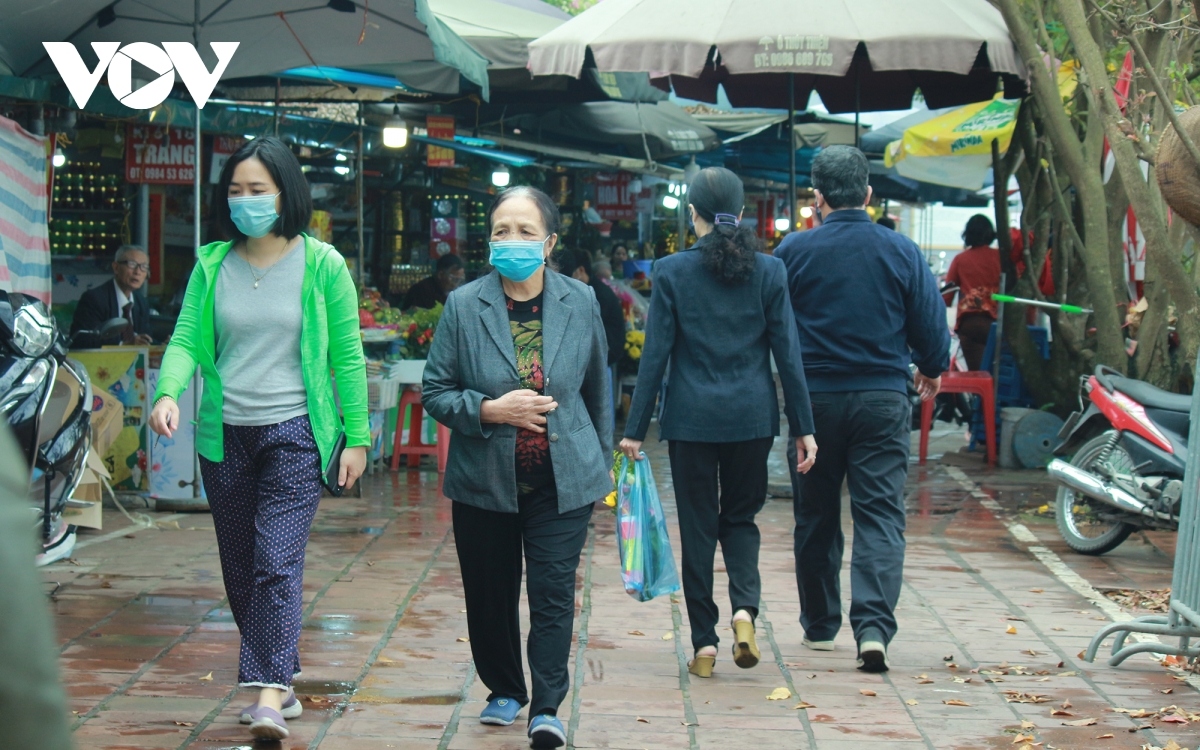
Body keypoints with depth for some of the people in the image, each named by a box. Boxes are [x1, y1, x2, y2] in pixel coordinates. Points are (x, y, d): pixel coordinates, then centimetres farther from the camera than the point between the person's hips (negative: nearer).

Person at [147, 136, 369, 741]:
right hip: (225, 435, 4)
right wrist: (168, 392, -20)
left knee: (278, 562, -15)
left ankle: (270, 694, -18)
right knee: (240, 570, 10)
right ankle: (280, 681, 23)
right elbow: (186, 340, 0)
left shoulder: (322, 265, -2)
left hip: (294, 432, -4)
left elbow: (347, 357, 1)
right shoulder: (212, 265, 6)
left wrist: (356, 436, -1)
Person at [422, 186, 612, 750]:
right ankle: (505, 691, 32)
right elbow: (435, 392, -2)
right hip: (484, 481, 1)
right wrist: (489, 410, -18)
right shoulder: (463, 305, -4)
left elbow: (596, 391, 13)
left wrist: (602, 461, 18)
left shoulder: (580, 303, 1)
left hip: (562, 480, 0)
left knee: (553, 593, -6)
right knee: (490, 595, 11)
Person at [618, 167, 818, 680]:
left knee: (697, 527, 8)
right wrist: (802, 427, 5)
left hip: (692, 417, -2)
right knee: (740, 516, 18)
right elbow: (788, 354, 0)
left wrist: (635, 428, 0)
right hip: (752, 416, 2)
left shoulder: (672, 272, -4)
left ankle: (704, 643, 8)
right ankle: (745, 608, -7)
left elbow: (655, 354, -5)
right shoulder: (769, 271, 0)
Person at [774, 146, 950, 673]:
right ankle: (874, 627, -15)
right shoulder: (900, 251, -3)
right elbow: (930, 323, 2)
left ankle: (820, 625, 25)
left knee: (816, 516, 13)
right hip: (883, 397, 0)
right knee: (880, 515, -1)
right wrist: (933, 370, 22)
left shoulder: (793, 251, -5)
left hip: (815, 397, 0)